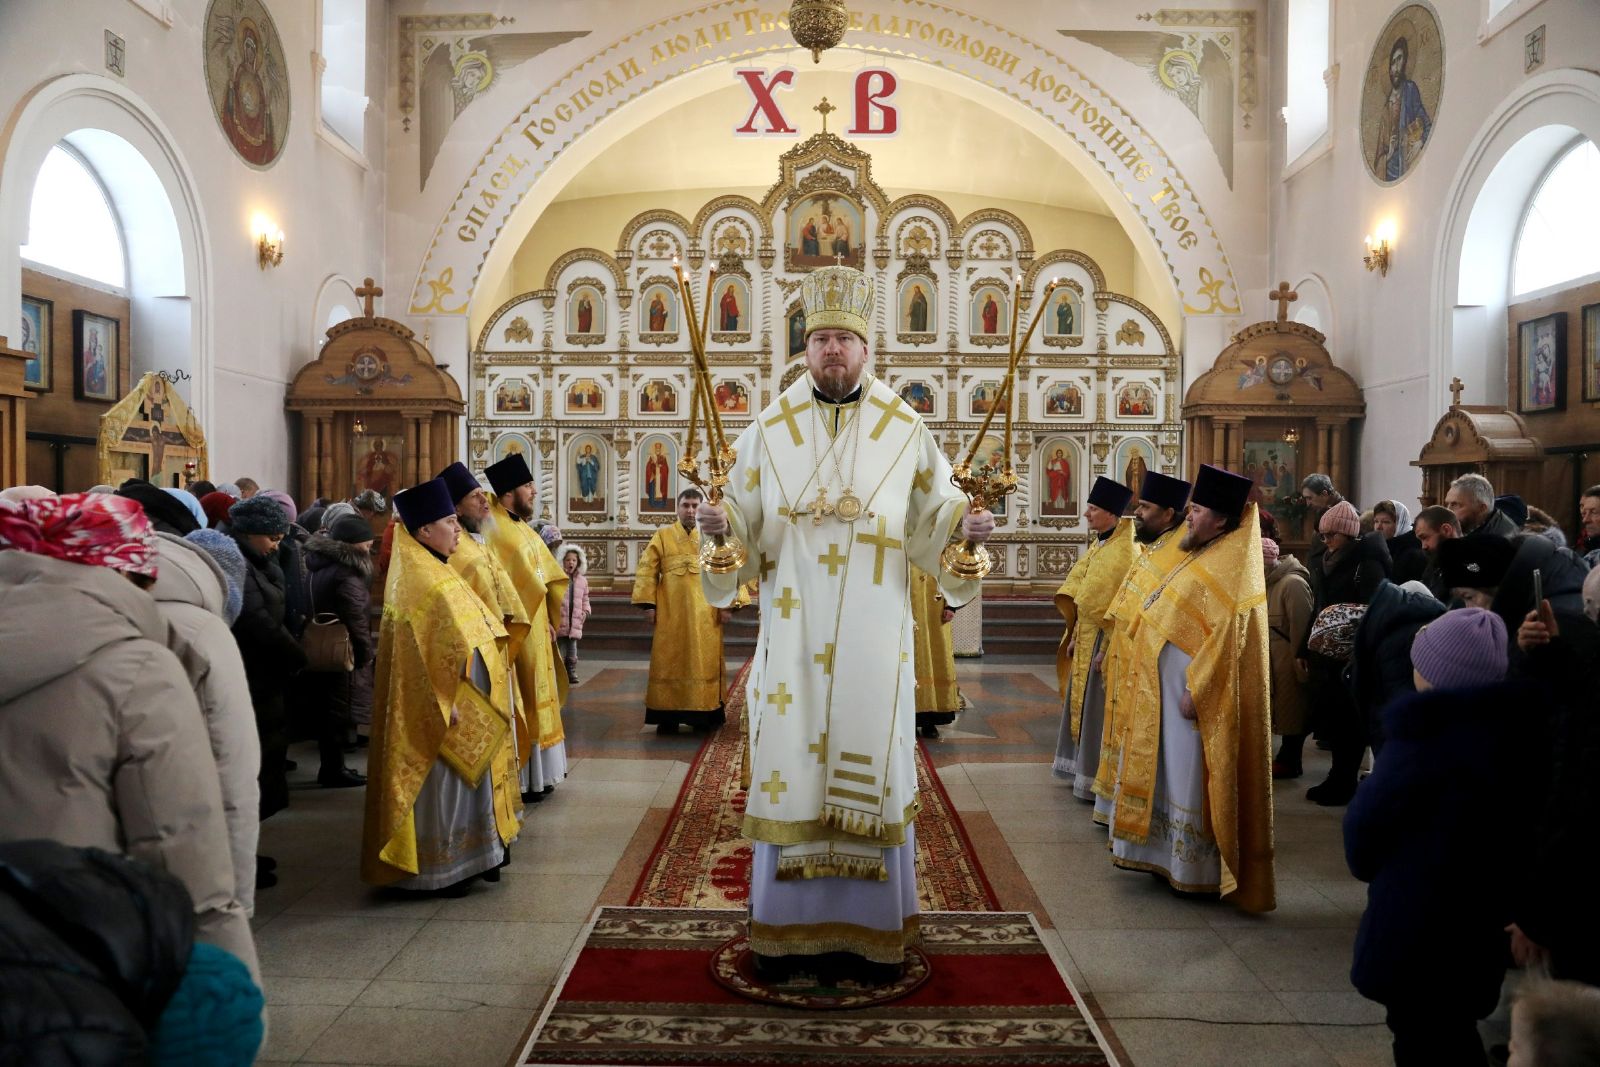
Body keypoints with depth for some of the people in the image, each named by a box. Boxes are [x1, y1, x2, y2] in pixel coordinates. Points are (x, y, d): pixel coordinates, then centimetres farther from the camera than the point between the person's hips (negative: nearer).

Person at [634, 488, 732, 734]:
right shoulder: (662, 536, 5)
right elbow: (647, 571, -1)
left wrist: (728, 604, -6)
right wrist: (648, 604, -10)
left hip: (705, 614, 1)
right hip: (670, 613, -1)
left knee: (704, 662, 4)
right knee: (669, 663, 2)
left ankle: (702, 715, 13)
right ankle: (668, 717, 8)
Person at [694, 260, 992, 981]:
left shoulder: (906, 431, 5)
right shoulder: (768, 430, 6)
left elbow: (935, 514, 5)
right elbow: (745, 522, 5)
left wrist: (966, 524, -14)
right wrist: (719, 523, -15)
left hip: (873, 639, 0)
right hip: (792, 634, 1)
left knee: (870, 768, 4)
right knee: (791, 768, 3)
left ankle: (868, 932, 18)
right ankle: (788, 929, 17)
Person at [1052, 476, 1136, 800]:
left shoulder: (1125, 551, -19)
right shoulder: (1097, 546, 10)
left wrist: (1108, 646, -22)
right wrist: (1075, 634, 12)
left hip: (1105, 639, -9)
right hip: (1086, 636, 9)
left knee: (1098, 708, -2)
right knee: (1080, 702, 15)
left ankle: (1099, 780, 9)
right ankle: (1082, 769, 27)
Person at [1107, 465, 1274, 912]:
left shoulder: (1228, 569, -17)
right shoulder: (1202, 558, 12)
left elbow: (1225, 635, -24)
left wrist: (1194, 689, -24)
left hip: (1191, 691, -10)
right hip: (1167, 689, 10)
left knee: (1190, 775, -1)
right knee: (1171, 771, 16)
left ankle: (1199, 870, 10)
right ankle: (1171, 855, 27)